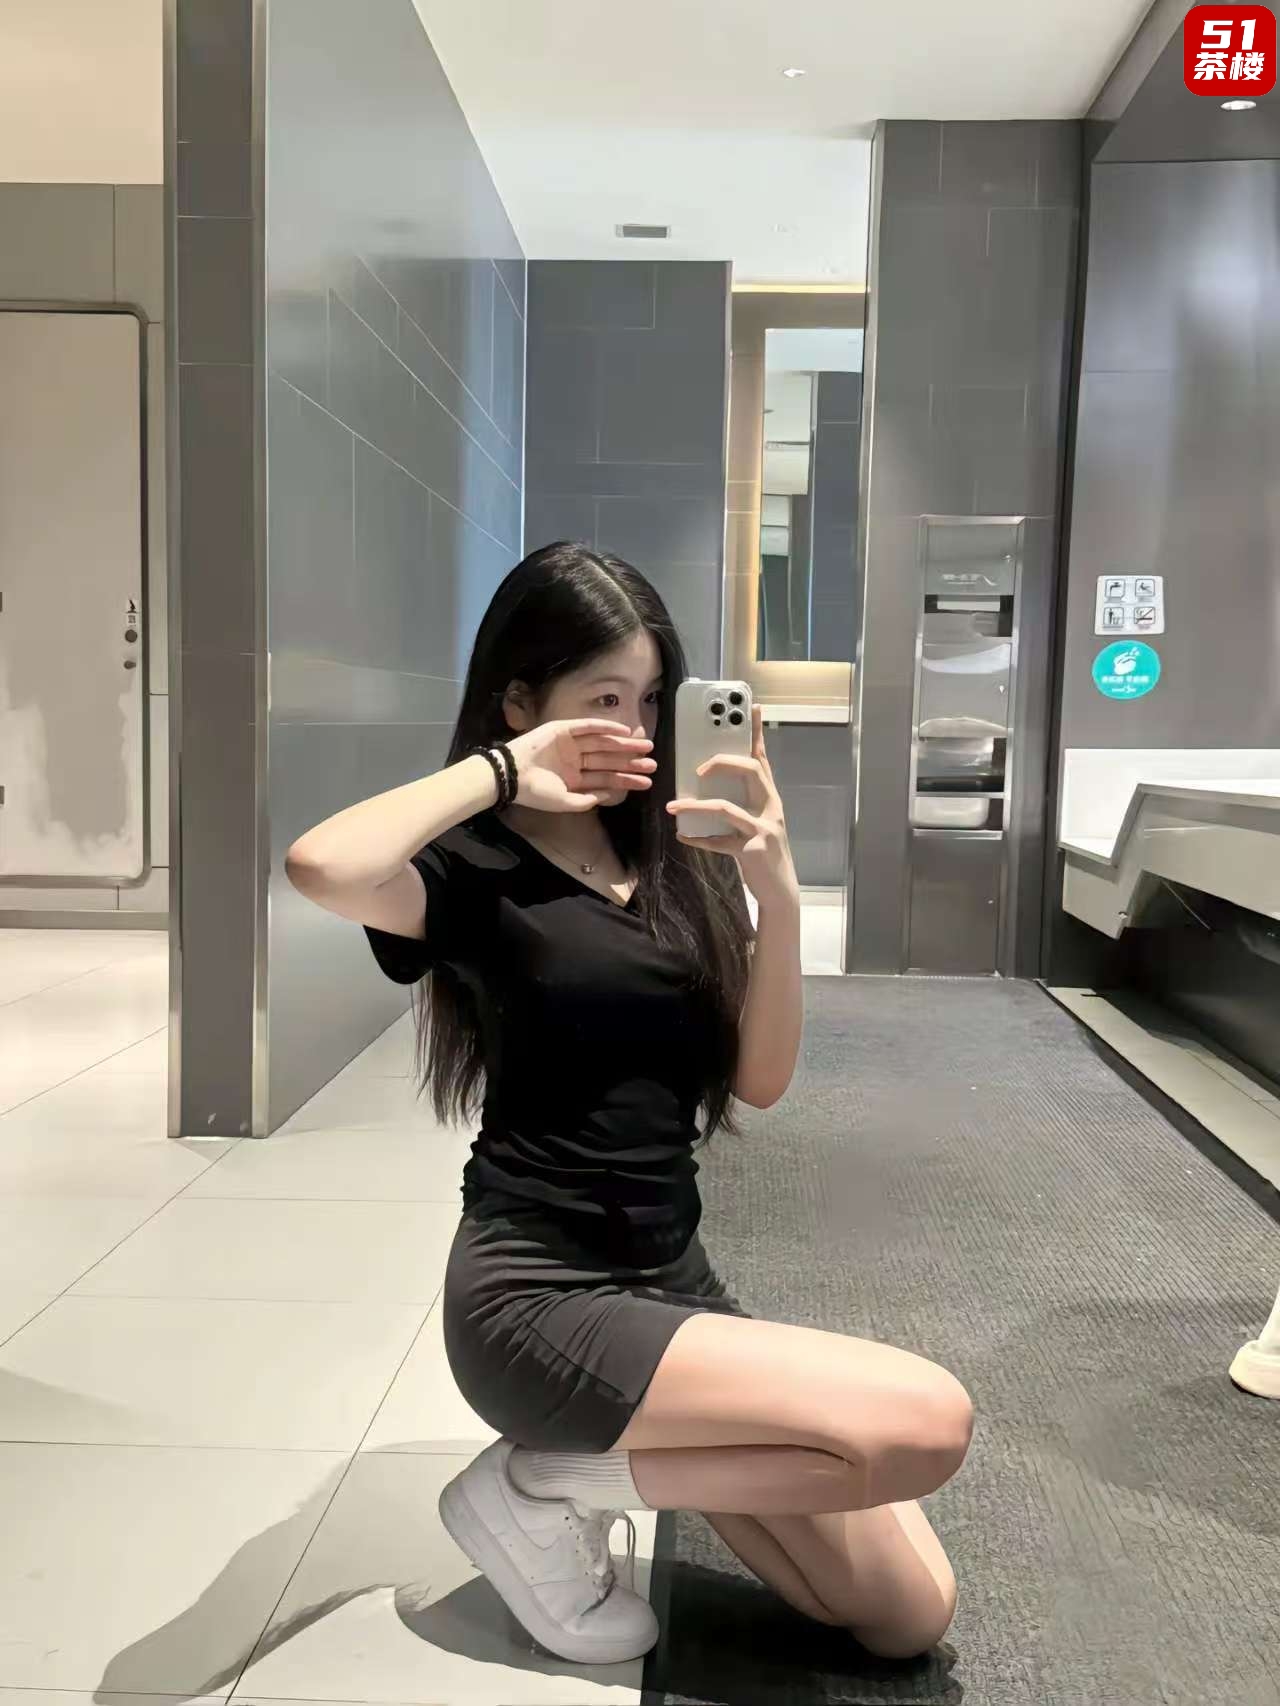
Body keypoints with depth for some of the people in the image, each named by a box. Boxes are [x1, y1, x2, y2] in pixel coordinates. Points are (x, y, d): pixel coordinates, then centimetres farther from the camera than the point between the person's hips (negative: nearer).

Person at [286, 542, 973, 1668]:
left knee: (910, 1613, 2)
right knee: (929, 1422, -18)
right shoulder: (475, 869, -9)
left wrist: (777, 893, -14)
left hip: (674, 1277, 6)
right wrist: (500, 775, -19)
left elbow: (760, 1080, 0)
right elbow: (320, 868, -33)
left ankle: (622, 1443, 14)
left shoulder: (678, 860, 7)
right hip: (540, 1297, -6)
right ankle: (551, 1490, -3)